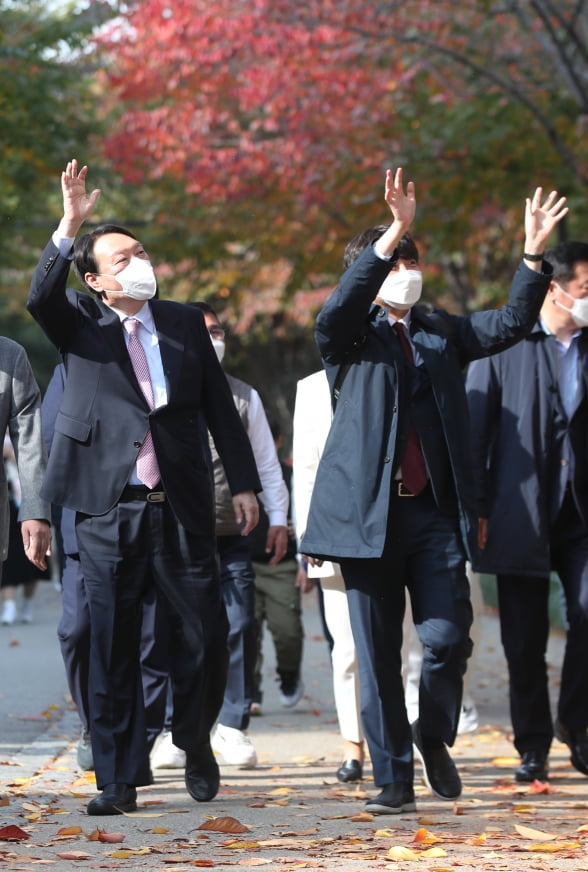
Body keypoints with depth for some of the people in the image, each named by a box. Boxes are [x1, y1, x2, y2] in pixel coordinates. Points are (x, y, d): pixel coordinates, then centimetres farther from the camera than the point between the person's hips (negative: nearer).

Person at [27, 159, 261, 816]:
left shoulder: (184, 323, 11)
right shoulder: (80, 325, 5)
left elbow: (220, 408, 13)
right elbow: (39, 298, -18)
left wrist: (243, 483, 8)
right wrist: (69, 227, -27)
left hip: (182, 509, 2)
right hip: (109, 510, -2)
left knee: (203, 635, 3)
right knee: (112, 645, 1)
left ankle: (196, 745, 27)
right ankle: (119, 779, 7)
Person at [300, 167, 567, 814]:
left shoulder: (442, 333, 17)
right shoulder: (350, 336, 4)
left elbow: (511, 324, 8)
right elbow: (343, 303, -17)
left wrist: (533, 255, -6)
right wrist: (394, 229, -29)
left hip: (434, 514, 3)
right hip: (368, 512, -3)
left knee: (448, 639, -6)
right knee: (378, 657, 2)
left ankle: (434, 736, 22)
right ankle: (397, 776, 12)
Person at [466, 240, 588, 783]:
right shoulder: (505, 343, 1)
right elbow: (475, 428, 1)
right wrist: (476, 509, -4)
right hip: (522, 511, -1)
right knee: (525, 639, 4)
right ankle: (534, 745, 16)